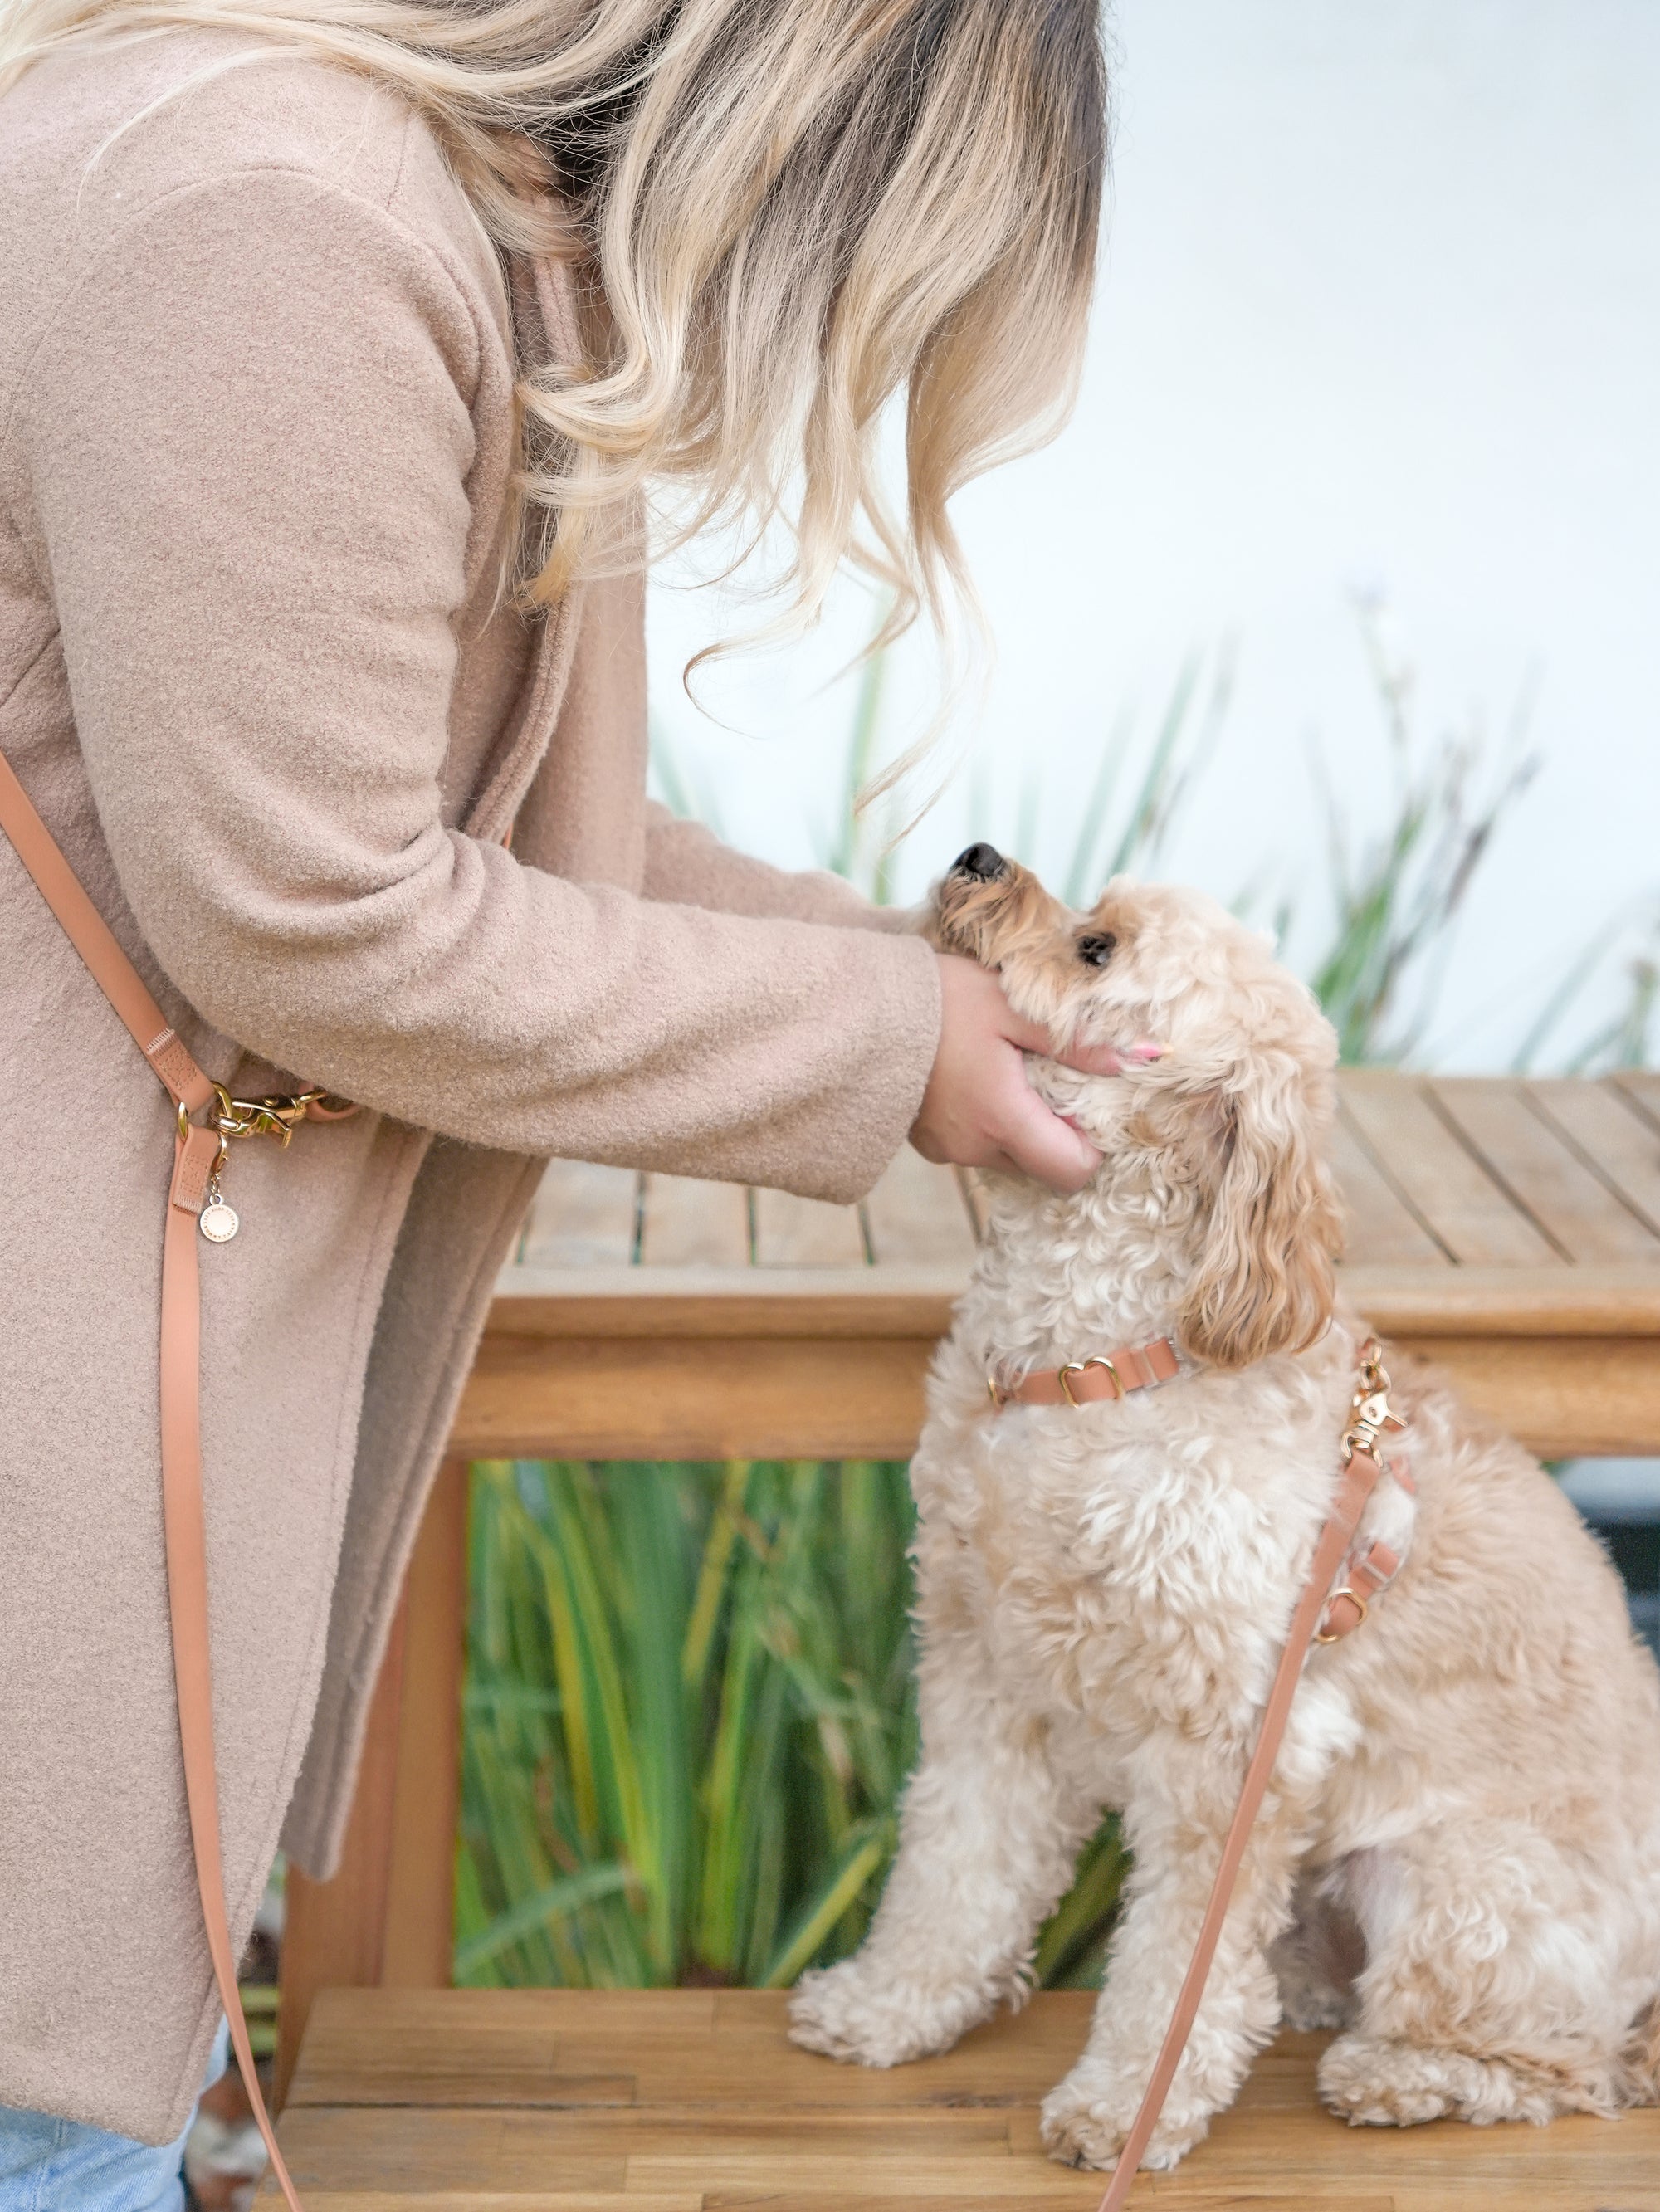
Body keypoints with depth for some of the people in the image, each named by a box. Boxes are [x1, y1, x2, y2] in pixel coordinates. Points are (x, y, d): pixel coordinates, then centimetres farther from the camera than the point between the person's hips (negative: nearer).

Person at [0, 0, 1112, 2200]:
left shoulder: (494, 237, 8)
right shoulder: (277, 225, -26)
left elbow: (478, 806, 15)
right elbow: (315, 921, -22)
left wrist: (894, 972, 10)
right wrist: (874, 1036, -11)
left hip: (215, 1256, 10)